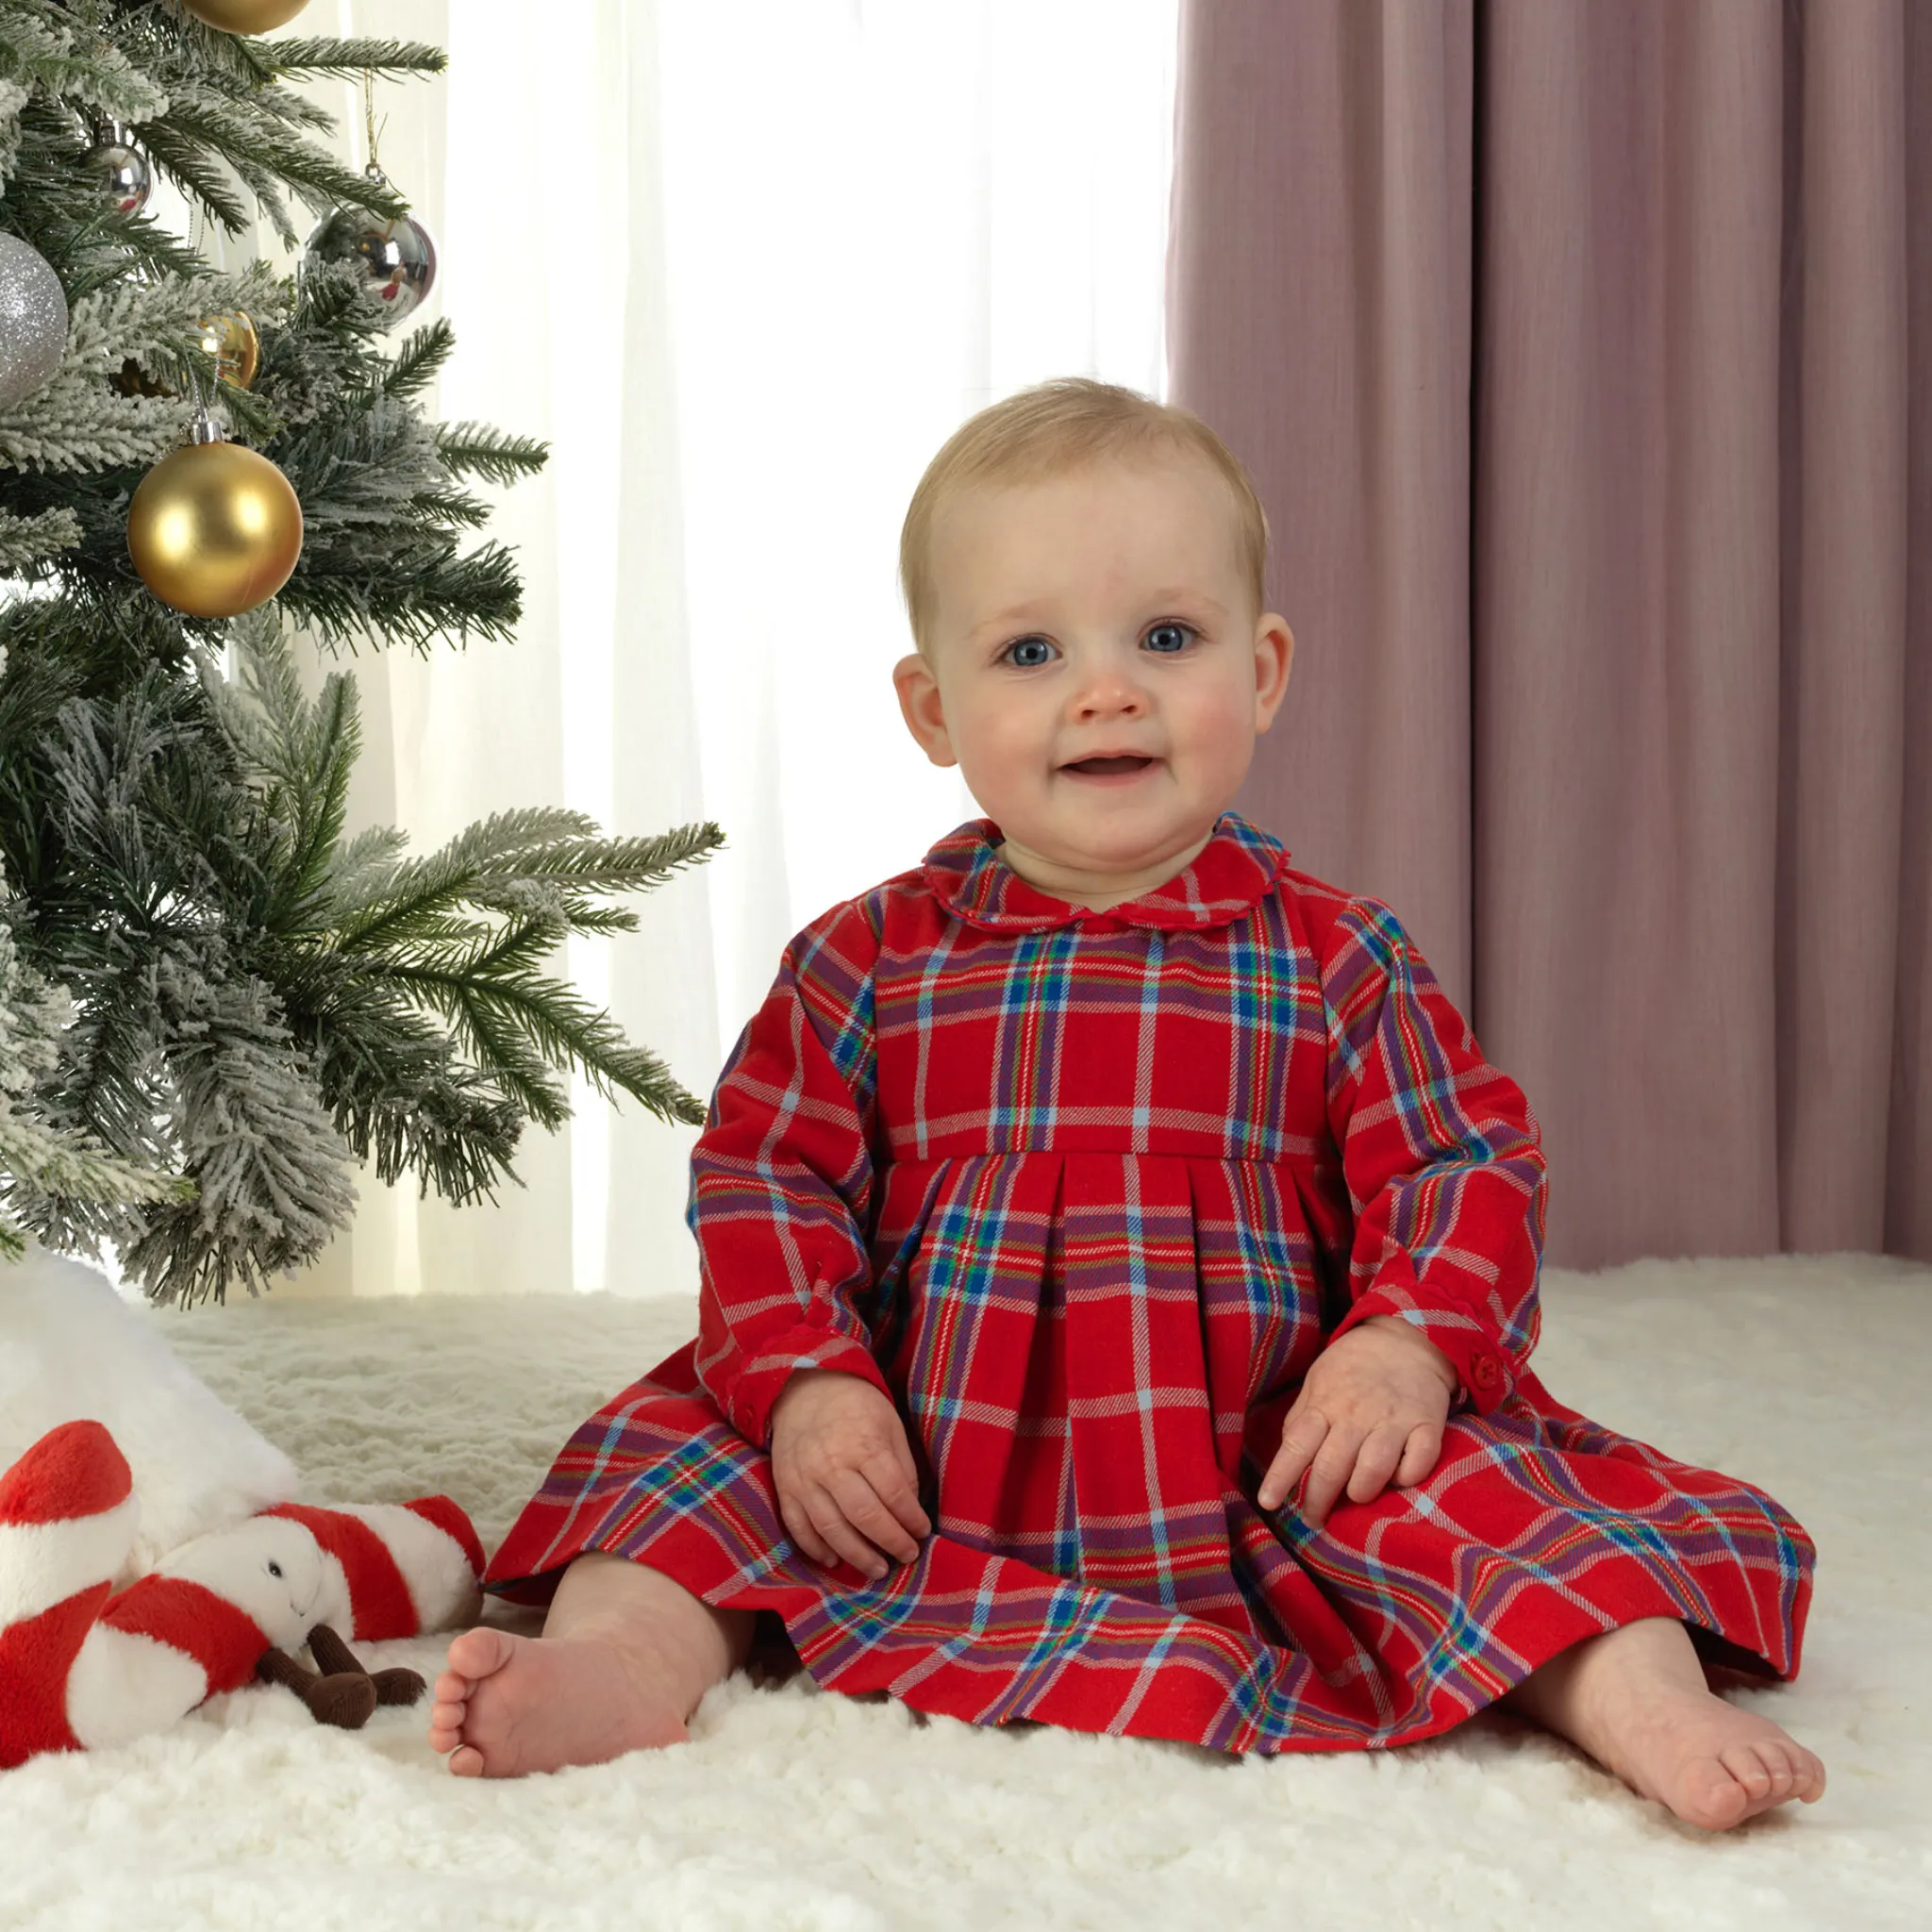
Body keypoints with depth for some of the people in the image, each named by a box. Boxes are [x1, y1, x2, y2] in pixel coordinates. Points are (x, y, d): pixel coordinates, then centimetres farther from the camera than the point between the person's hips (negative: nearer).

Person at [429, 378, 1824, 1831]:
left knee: (1473, 1478, -24)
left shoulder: (1334, 959, 2)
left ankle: (1642, 1702, -28)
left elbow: (1468, 1163, 0)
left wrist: (1408, 1341, -19)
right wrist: (807, 1378, -13)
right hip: (928, 1479, 2)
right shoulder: (873, 960, 4)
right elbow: (763, 1176, 3)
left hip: (1260, 1479, -1)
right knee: (692, 1438, -14)